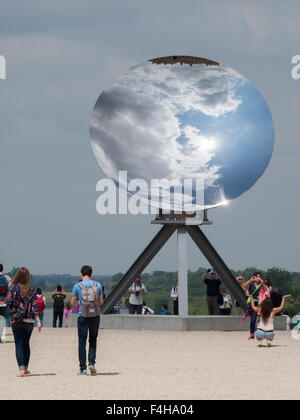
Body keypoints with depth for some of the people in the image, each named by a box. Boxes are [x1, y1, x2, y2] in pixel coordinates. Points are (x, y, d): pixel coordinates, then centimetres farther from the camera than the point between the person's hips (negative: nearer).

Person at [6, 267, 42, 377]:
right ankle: (26, 368, 25)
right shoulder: (31, 290, 2)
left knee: (19, 344, -3)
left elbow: (9, 302, -9)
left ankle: (22, 369, -15)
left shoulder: (14, 287, -6)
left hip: (17, 320, -3)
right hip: (29, 321, 3)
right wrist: (38, 321, -3)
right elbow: (35, 306, -2)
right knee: (26, 344, 18)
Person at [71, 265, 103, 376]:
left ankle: (82, 368, 3)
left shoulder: (77, 286, -4)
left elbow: (73, 303, 2)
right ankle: (92, 362, -2)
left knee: (82, 342, 4)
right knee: (93, 341, 15)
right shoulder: (97, 285, 2)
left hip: (83, 317, -2)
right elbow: (101, 302, 6)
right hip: (95, 316, 2)